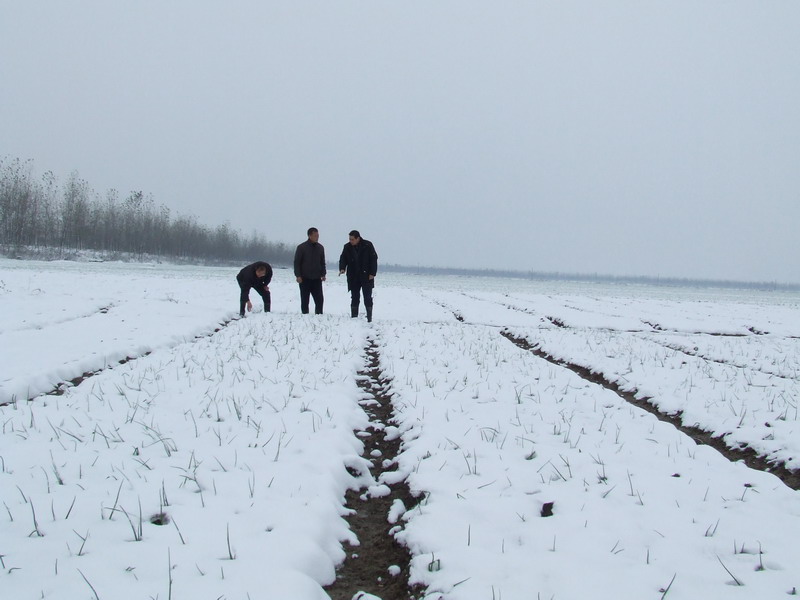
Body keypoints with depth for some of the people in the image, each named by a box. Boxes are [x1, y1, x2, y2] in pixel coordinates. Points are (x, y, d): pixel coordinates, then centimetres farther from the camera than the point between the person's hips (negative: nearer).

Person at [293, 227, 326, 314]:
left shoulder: (320, 247, 9)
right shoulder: (301, 247, -5)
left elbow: (322, 262, 17)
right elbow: (297, 262, -4)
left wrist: (323, 274, 6)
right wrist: (298, 275, -12)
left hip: (317, 278, 3)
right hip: (305, 279, -3)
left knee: (319, 299, -2)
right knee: (305, 300, 2)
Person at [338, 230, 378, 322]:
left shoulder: (368, 245, -6)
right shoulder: (347, 247, 3)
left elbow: (374, 259, -3)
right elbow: (343, 259, 8)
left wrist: (372, 273, -9)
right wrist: (342, 268, -13)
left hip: (366, 277, -3)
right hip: (353, 278, 3)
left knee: (367, 298, -3)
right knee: (354, 298, 5)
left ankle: (369, 317, 2)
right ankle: (354, 317, 8)